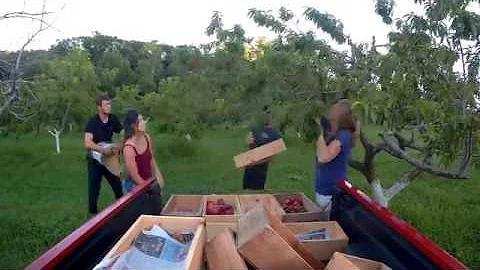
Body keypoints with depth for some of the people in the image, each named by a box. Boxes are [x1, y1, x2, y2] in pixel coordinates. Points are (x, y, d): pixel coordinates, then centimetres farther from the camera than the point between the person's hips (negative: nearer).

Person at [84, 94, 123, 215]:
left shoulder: (113, 119, -6)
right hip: (94, 160, -4)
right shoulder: (92, 122, -19)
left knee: (118, 186, 9)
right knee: (94, 188, 6)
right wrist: (103, 149, -40)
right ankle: (93, 213, 23)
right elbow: (87, 143, -30)